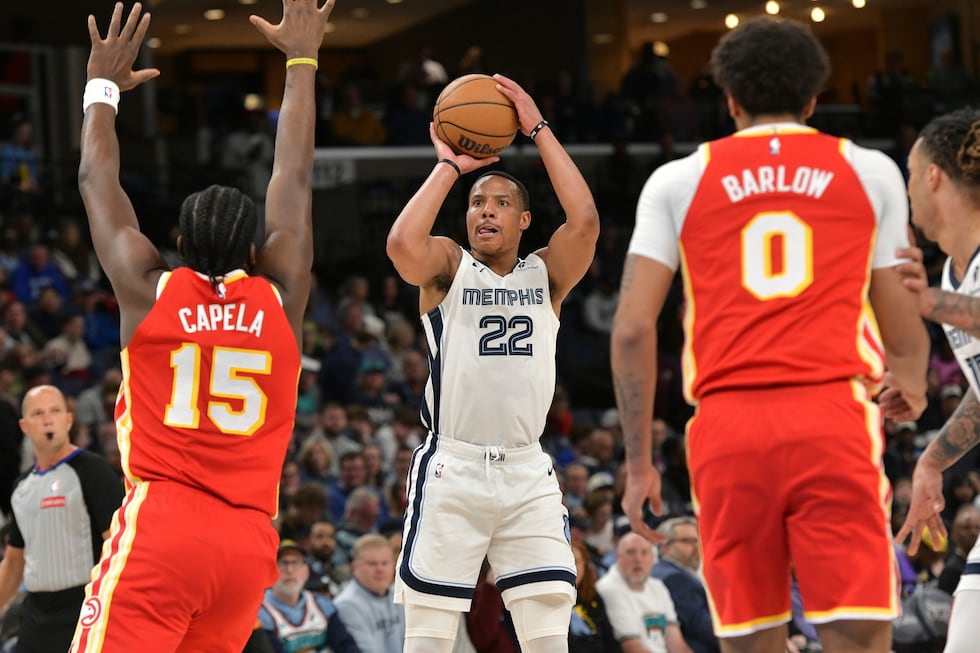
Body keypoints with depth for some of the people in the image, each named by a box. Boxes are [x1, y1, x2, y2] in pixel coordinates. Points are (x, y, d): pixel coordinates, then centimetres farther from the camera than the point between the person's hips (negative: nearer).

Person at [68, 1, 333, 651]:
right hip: (248, 543, 4)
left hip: (158, 530, -4)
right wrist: (301, 63, 30)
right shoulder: (280, 300, 9)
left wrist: (104, 86, 32)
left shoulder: (150, 292, 5)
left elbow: (97, 181, 19)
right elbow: (295, 180, 20)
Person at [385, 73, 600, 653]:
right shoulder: (447, 266, 5)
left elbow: (585, 220, -9)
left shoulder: (546, 274, 10)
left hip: (528, 474, 2)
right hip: (451, 469, -2)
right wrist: (449, 166, -7)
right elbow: (402, 243, -18)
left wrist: (539, 129, -6)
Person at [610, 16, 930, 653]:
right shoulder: (870, 171, 14)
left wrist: (639, 463, 11)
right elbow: (903, 324, 15)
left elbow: (633, 328, 6)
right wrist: (910, 385, 35)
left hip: (727, 431, 1)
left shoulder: (677, 181, 13)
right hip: (835, 420, -1)